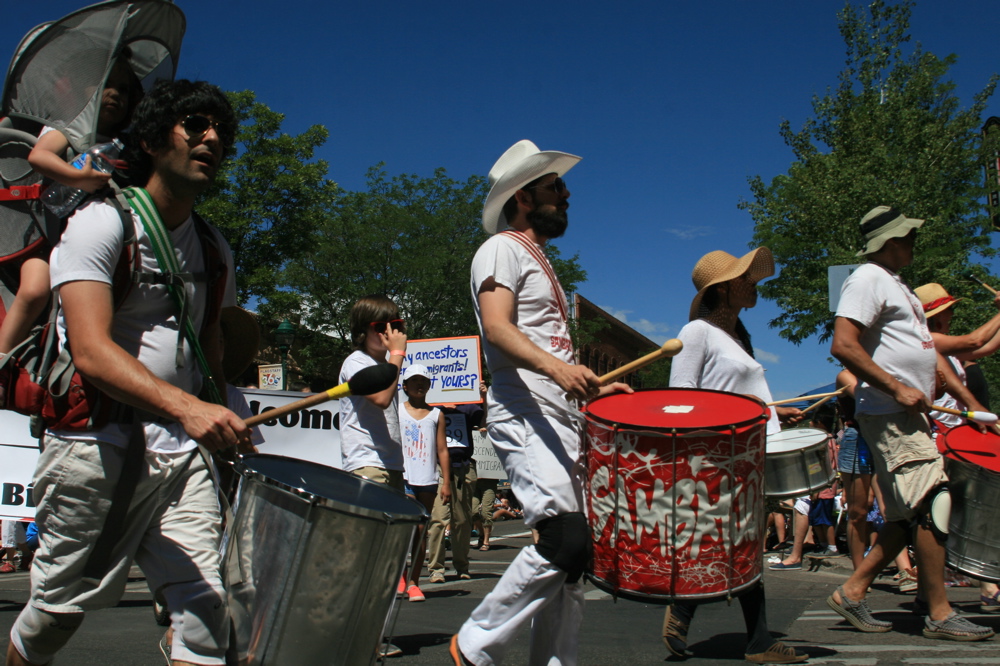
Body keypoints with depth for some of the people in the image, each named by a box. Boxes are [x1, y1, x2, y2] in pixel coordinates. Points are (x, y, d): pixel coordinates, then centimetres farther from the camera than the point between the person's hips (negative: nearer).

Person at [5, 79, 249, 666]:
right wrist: (186, 407, -36)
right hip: (98, 447, -5)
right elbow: (92, 353, -21)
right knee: (58, 609, 9)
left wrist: (224, 428, 13)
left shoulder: (215, 250, 14)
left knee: (206, 606, -8)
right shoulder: (101, 224, -7)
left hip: (184, 454, 5)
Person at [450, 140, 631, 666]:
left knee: (571, 551, 5)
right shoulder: (502, 249, -1)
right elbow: (497, 328, -18)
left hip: (562, 420, 10)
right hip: (524, 416, -9)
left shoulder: (541, 263, 27)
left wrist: (594, 387, 19)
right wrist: (558, 367, -33)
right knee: (564, 540, -20)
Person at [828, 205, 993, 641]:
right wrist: (897, 389, -21)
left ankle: (851, 592, 14)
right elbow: (843, 346, -21)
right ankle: (939, 614, -3)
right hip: (889, 414, -10)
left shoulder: (896, 284, 23)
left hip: (910, 413, 10)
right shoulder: (868, 279, -9)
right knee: (932, 505, -11)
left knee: (909, 519, 9)